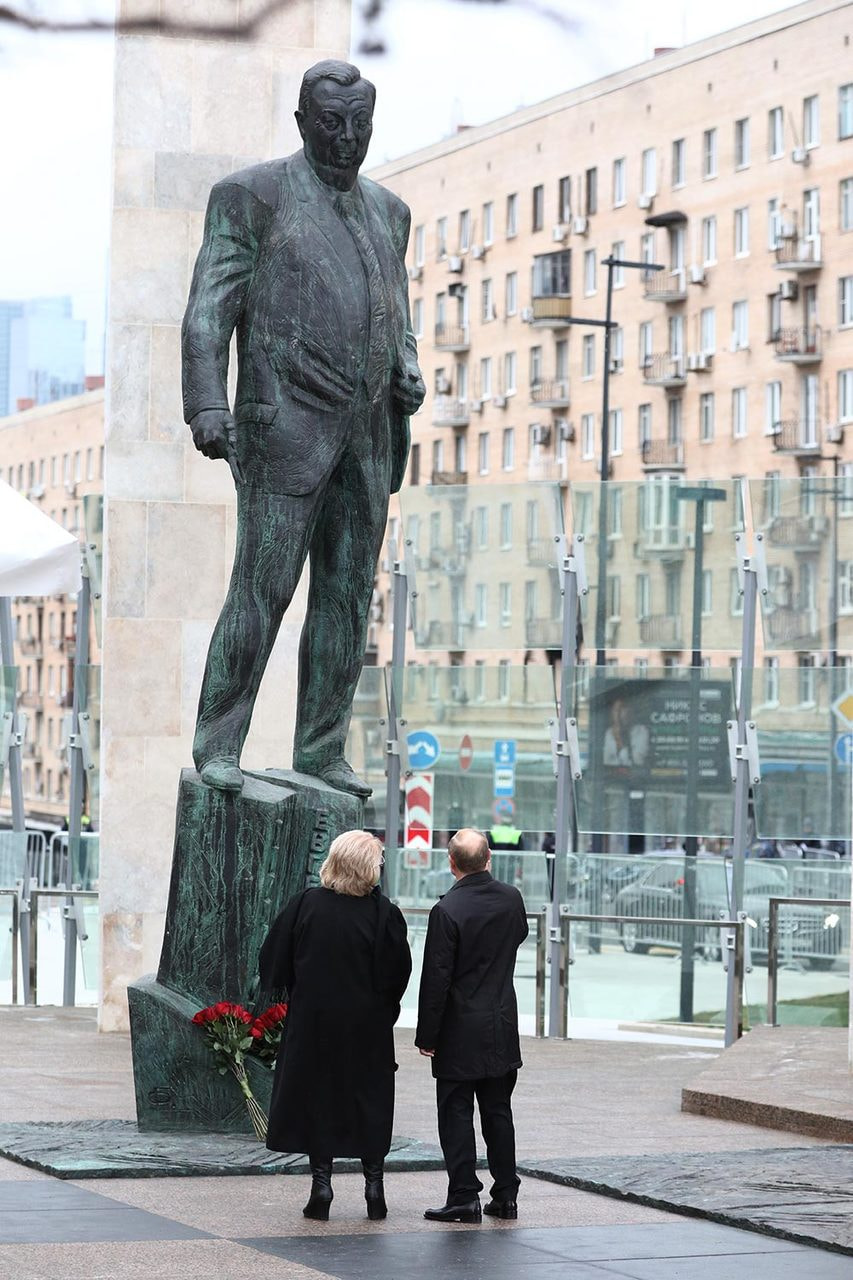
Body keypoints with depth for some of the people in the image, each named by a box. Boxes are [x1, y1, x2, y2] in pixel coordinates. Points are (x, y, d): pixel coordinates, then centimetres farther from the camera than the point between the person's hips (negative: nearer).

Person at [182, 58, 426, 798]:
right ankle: (218, 745, -3)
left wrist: (408, 375, 0)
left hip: (365, 433, 6)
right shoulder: (254, 197, -1)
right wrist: (207, 408, -19)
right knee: (264, 586, -9)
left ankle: (321, 753, 9)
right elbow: (210, 310, -7)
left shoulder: (387, 212, 17)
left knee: (349, 593, 4)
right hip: (286, 426, -6)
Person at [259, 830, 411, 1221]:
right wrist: (384, 1008, 10)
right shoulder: (382, 913, -12)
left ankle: (321, 1183, 4)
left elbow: (274, 959, -2)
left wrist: (296, 993, 15)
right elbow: (398, 971, -8)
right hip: (368, 1027, 0)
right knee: (369, 1101, 11)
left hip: (312, 1023, 1)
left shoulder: (305, 904, -8)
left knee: (316, 1100, 9)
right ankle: (374, 1184, 11)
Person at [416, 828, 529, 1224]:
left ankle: (464, 1197, 0)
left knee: (456, 1114, 1)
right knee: (498, 1112, 14)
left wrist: (427, 1035, -9)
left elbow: (436, 979, -16)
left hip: (460, 1032, -6)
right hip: (502, 1029, 6)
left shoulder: (447, 910, -17)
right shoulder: (512, 899, 0)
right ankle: (505, 1195, 17)